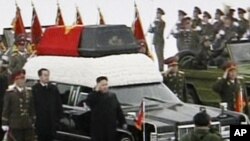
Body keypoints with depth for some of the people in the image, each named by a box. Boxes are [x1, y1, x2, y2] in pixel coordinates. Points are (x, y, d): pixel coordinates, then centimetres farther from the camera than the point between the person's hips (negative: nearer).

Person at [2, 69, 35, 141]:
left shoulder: (29, 92, 8)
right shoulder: (9, 93, -4)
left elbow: (32, 108, 12)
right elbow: (5, 109, -4)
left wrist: (33, 121, 11)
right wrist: (5, 124, -7)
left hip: (28, 125, 4)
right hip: (15, 126, -4)